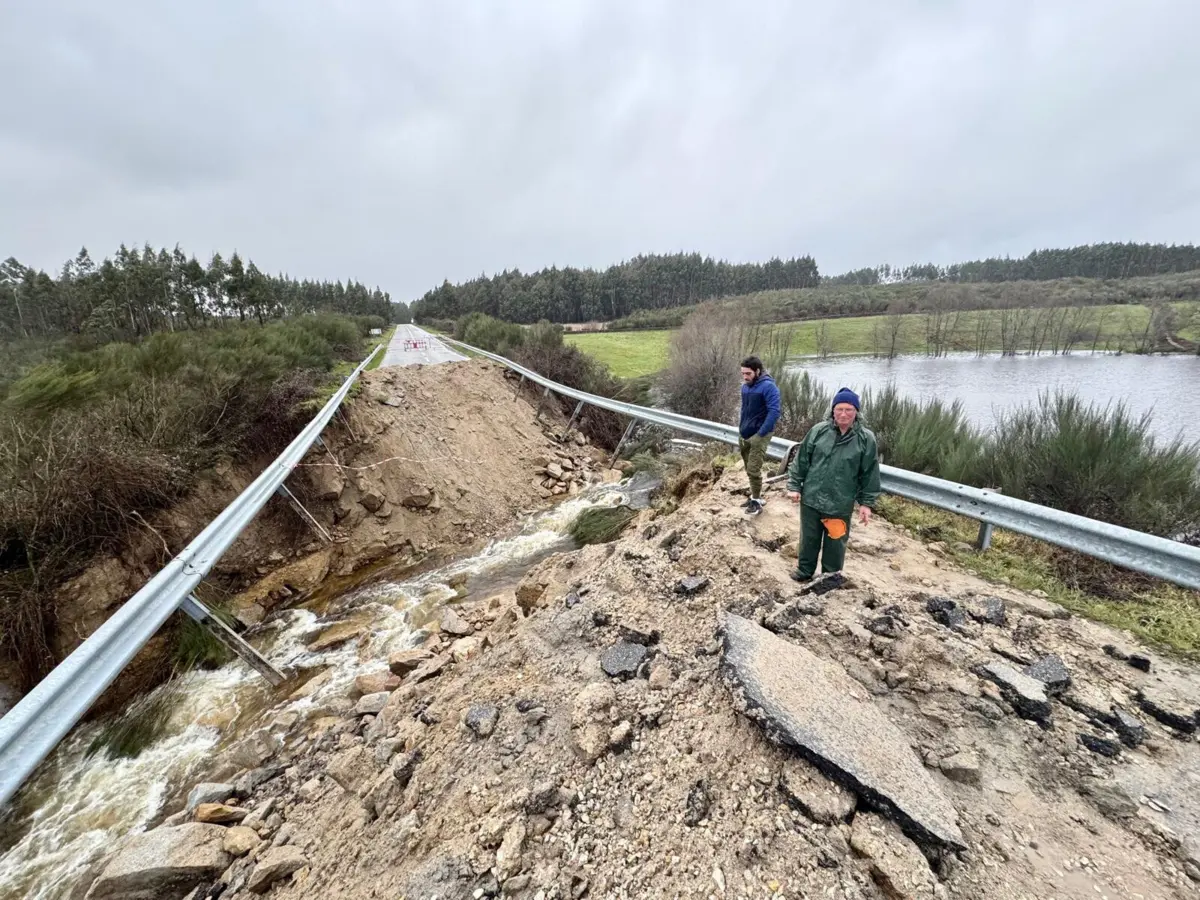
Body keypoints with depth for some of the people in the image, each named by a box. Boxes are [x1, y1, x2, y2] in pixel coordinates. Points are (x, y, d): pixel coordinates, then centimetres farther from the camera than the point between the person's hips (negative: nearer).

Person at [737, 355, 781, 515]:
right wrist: (741, 428, 13)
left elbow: (774, 412, -20)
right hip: (744, 434, 8)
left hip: (759, 435, -7)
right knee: (749, 469, 14)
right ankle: (756, 496, 28)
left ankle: (756, 502, 7)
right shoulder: (745, 386, 9)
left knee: (753, 470, -8)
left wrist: (760, 434, -21)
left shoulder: (768, 387, -15)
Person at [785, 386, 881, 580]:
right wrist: (794, 486, 0)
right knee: (808, 539, 18)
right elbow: (801, 460, 1)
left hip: (841, 505, -1)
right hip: (811, 499, 1)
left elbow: (870, 474, -1)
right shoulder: (818, 430, -4)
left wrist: (867, 503, -1)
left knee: (835, 544, 15)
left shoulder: (866, 439, -7)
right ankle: (804, 570, 39)